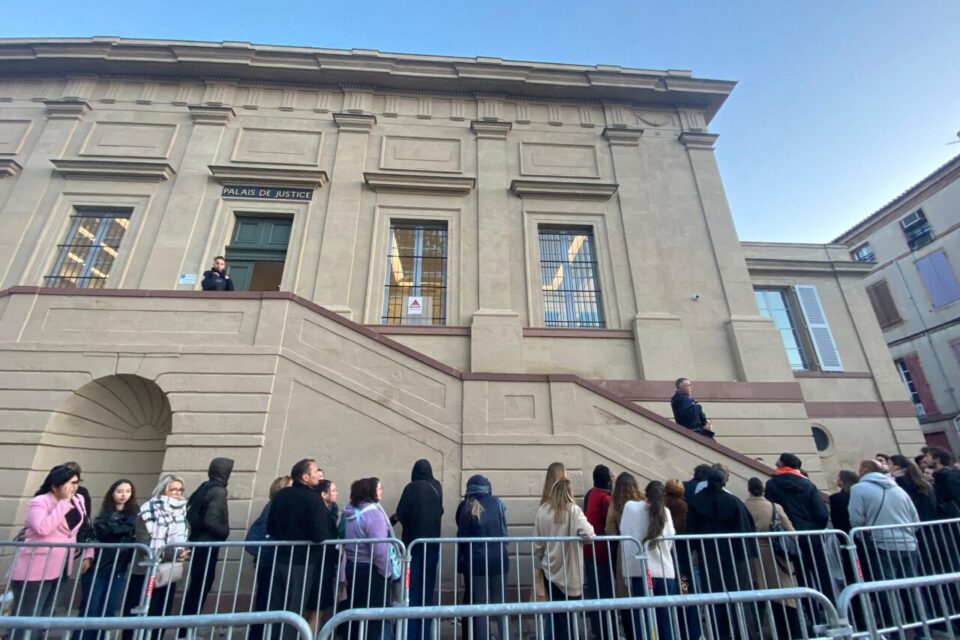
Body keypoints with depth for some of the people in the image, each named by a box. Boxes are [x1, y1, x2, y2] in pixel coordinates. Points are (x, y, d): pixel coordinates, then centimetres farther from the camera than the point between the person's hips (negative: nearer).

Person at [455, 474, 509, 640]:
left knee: (480, 605, 10)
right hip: (499, 560, 1)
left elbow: (462, 536, -2)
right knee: (500, 604, 14)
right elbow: (504, 532, 6)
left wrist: (461, 561, 6)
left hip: (476, 562, -1)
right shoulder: (497, 503, -1)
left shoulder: (465, 507, -5)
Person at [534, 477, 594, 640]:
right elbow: (586, 533, -27)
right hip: (569, 571, -3)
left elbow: (537, 543, 1)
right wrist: (591, 534, -5)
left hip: (550, 569, 3)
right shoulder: (573, 510, -12)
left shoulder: (542, 511, -3)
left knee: (556, 612, 18)